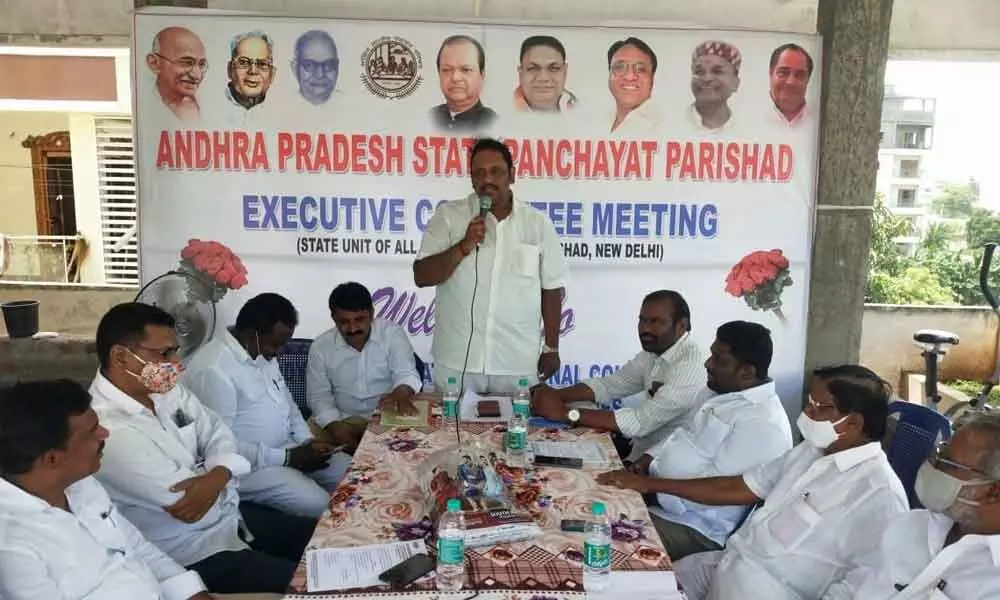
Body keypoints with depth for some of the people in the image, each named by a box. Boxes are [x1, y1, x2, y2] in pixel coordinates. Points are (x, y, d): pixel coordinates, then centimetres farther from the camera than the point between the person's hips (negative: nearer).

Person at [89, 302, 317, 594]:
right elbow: (188, 508, -27)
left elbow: (218, 434, 4)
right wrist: (218, 477, -6)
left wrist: (218, 476, -18)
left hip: (230, 515, 9)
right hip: (189, 553, -8)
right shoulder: (108, 431, -27)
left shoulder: (166, 389, 1)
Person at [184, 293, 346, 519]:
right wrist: (287, 458, -23)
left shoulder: (262, 353, 5)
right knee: (319, 506, -24)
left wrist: (307, 441, -1)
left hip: (285, 448, 9)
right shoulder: (213, 370, -25)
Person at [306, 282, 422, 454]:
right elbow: (319, 396, 0)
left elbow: (406, 373, -15)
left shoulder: (392, 333, -7)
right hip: (345, 420, 1)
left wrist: (401, 393, -40)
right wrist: (334, 425, -18)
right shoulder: (320, 347, -2)